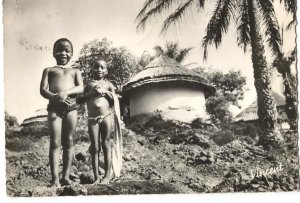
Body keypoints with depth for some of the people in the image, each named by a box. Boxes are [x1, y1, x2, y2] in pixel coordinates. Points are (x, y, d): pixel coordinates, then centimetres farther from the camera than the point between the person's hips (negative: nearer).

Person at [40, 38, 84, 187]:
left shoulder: (75, 71, 19)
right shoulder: (49, 70, 15)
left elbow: (81, 88, 2)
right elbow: (43, 90, 2)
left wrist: (66, 92, -18)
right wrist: (55, 97, -19)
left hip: (71, 108, 2)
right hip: (54, 107, -1)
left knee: (68, 142, 2)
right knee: (55, 142, -8)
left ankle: (66, 176, 7)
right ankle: (55, 179, -11)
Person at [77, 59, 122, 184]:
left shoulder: (108, 85, 11)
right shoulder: (88, 84, 11)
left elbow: (115, 101, 9)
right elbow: (79, 100, 4)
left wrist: (105, 92, -4)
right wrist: (91, 93, -9)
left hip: (107, 117, 0)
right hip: (92, 119, 0)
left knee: (106, 145, 2)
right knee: (95, 147, 0)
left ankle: (107, 175, 8)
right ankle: (96, 178, 4)